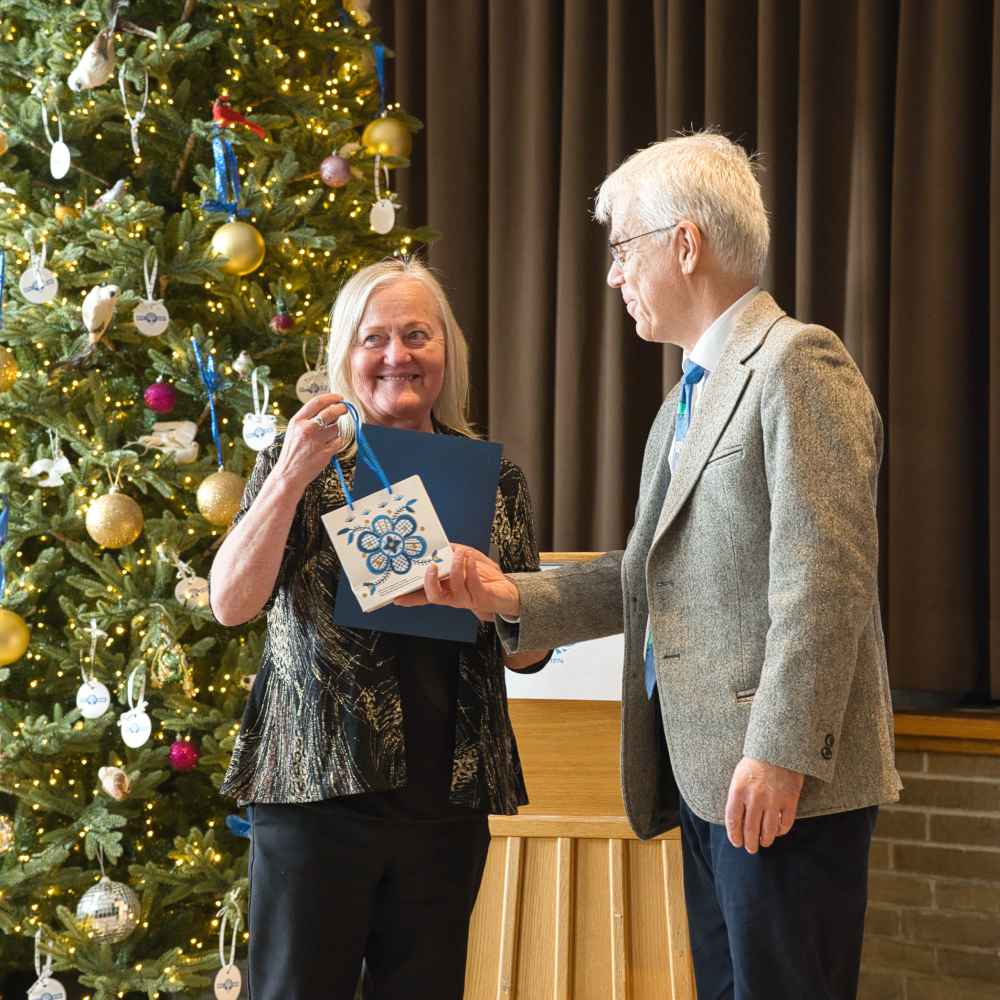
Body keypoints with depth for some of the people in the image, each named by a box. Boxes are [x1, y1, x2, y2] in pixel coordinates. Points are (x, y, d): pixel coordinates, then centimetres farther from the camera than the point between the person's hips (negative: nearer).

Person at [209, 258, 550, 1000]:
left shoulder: (493, 478, 8)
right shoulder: (304, 461, 2)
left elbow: (529, 653, 10)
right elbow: (231, 604, -9)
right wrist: (291, 476, -18)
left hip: (447, 795, 2)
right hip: (317, 788, -2)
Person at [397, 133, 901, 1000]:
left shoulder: (798, 363, -11)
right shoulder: (689, 397, 20)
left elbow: (824, 578, -19)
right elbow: (653, 572, 16)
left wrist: (781, 753, -23)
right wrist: (512, 597, 5)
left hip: (786, 785, -9)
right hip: (709, 776, 9)